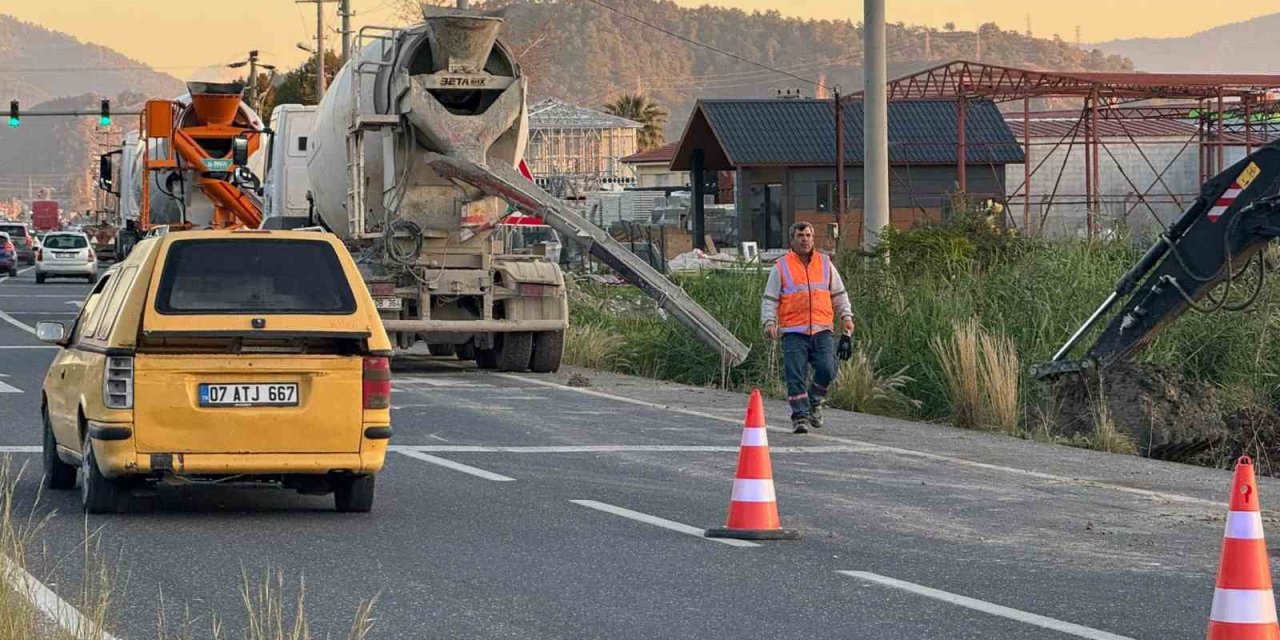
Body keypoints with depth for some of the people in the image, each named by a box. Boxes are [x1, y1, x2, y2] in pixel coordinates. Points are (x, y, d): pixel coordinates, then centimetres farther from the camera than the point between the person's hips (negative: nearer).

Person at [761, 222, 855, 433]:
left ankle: (815, 401, 14)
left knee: (827, 370, -12)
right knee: (796, 375, -7)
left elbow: (839, 294, 20)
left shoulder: (825, 264, 14)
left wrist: (846, 316, 7)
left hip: (822, 329, 2)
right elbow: (770, 299, 6)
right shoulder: (781, 267, 6)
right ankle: (800, 416, -1)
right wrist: (769, 322, -7)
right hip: (793, 331, -2)